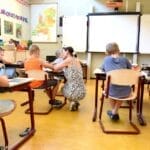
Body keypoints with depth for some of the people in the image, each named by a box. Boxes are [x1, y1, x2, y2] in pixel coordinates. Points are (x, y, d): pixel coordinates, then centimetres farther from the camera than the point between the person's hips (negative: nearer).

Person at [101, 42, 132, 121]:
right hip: (126, 92, 1)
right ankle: (114, 112, 43)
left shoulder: (106, 59, 6)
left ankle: (114, 112, 40)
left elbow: (103, 69, 24)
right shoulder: (124, 59, 6)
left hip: (113, 91, 0)